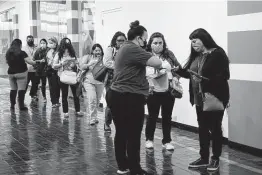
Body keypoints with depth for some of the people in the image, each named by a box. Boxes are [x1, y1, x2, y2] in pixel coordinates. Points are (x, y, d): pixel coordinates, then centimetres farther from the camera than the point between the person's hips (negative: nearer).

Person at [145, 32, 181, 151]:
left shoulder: (168, 54, 3)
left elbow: (178, 67, 10)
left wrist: (175, 77, -6)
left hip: (168, 91, 2)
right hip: (153, 91, -2)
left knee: (167, 117, 10)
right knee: (152, 116, 10)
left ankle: (167, 141, 21)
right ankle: (149, 139, 26)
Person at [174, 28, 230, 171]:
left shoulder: (217, 53, -13)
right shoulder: (196, 56, 10)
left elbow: (224, 76, -19)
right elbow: (189, 72, 14)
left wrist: (204, 80, -28)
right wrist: (178, 70, -4)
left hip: (215, 98, -7)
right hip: (200, 99, 7)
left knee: (215, 128, 5)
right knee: (202, 128, 11)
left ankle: (215, 159, 18)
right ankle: (204, 158, 21)